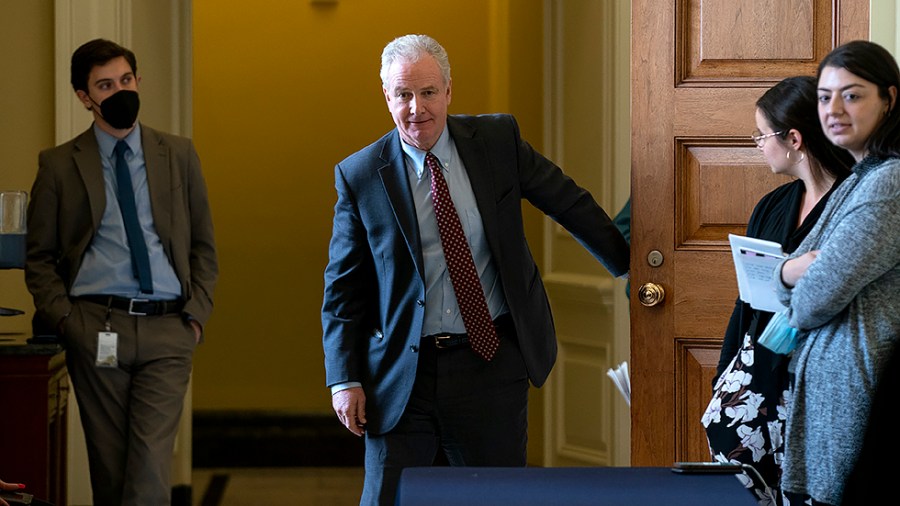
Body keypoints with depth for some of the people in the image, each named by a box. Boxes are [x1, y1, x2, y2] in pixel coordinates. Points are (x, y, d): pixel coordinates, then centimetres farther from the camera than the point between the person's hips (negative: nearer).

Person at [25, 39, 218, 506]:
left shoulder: (179, 155, 11)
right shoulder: (59, 165, 7)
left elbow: (203, 244, 15)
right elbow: (39, 256, 9)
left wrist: (197, 313, 2)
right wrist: (64, 318, -4)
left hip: (167, 328, 0)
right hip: (96, 329, 0)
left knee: (150, 466, -12)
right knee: (109, 468, 4)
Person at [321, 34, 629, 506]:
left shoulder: (498, 140, 1)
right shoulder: (359, 176, -3)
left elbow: (569, 203, 11)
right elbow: (343, 287, 1)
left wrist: (629, 263, 16)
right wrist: (345, 379, -6)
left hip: (492, 359, 1)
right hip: (403, 372, -1)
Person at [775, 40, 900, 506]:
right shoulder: (858, 179, 16)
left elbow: (818, 297, -19)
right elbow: (796, 290, 11)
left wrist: (798, 295, 3)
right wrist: (791, 271, -11)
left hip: (850, 386, -9)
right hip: (822, 377, 9)